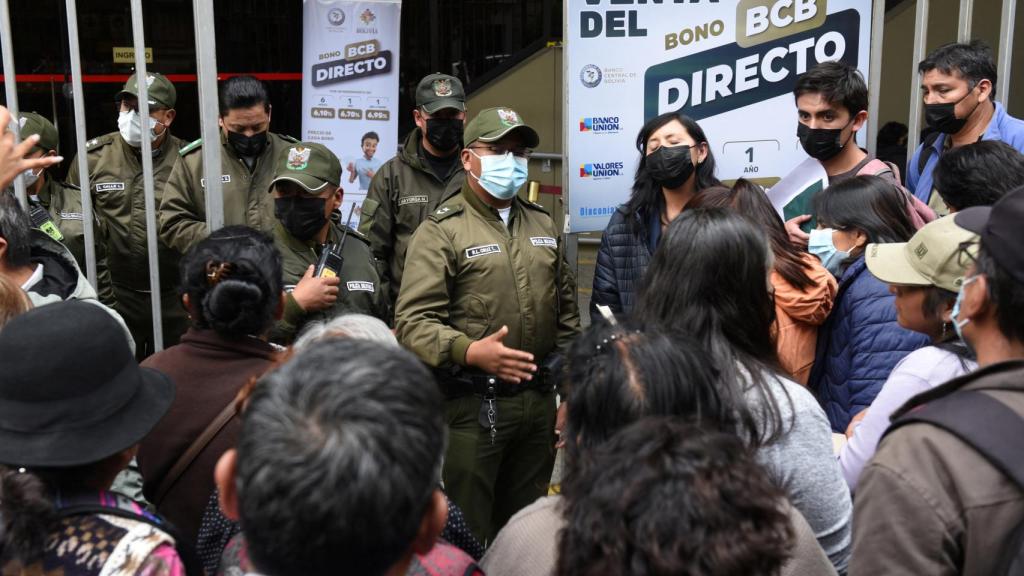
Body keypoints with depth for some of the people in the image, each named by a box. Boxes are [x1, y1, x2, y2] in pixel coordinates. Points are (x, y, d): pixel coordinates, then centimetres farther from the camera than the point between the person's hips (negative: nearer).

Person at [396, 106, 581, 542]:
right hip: (473, 404, -6)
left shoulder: (543, 225, 13)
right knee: (467, 534, 5)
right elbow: (414, 321, -17)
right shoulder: (442, 230, -8)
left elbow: (566, 306, 21)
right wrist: (470, 352, -32)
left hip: (539, 399, 6)